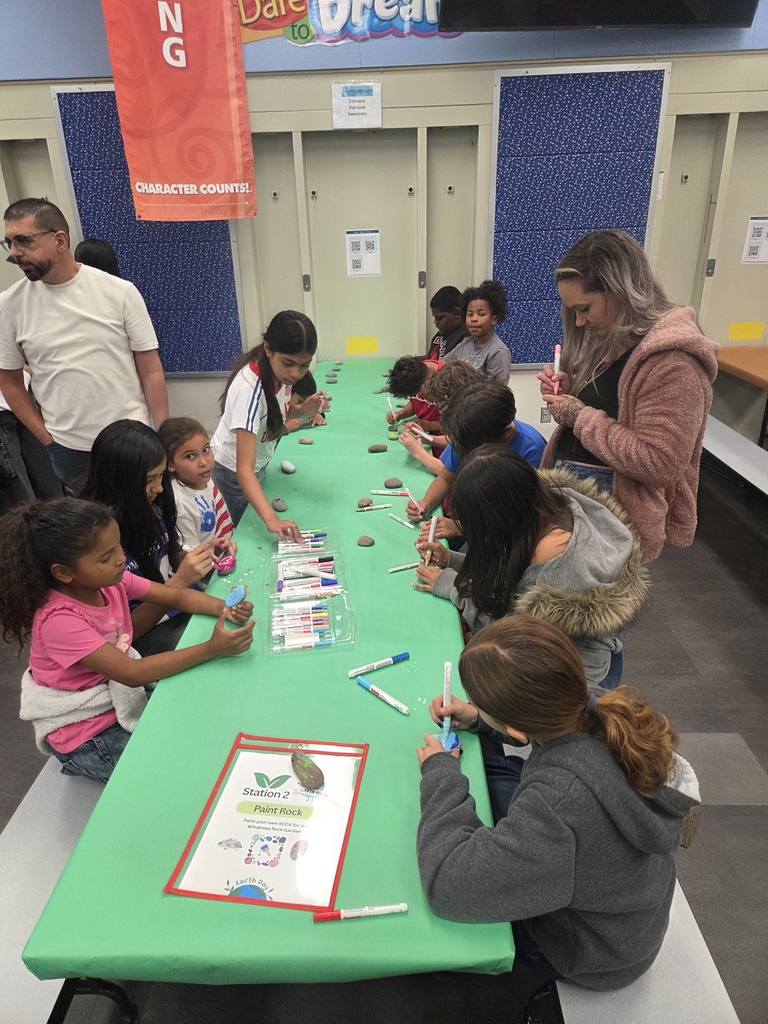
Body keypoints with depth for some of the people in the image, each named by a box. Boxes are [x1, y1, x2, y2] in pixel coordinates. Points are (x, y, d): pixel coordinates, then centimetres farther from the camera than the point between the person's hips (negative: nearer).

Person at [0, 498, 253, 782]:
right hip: (88, 737, -7)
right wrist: (211, 649, -39)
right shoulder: (60, 620, -31)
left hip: (120, 695, 7)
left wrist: (224, 608, -26)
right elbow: (132, 673, -35)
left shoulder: (109, 579, -10)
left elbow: (176, 596, -6)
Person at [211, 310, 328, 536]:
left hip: (259, 464, 7)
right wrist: (271, 519, -56)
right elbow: (243, 469, -42)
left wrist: (304, 409, -16)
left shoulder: (281, 370, -16)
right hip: (232, 472, -7)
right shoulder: (249, 387, -37)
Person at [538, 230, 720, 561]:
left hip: (610, 506, -8)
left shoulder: (672, 361, -21)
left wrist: (580, 416, -20)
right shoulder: (608, 339, 7)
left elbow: (659, 465, -26)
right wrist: (567, 390, 0)